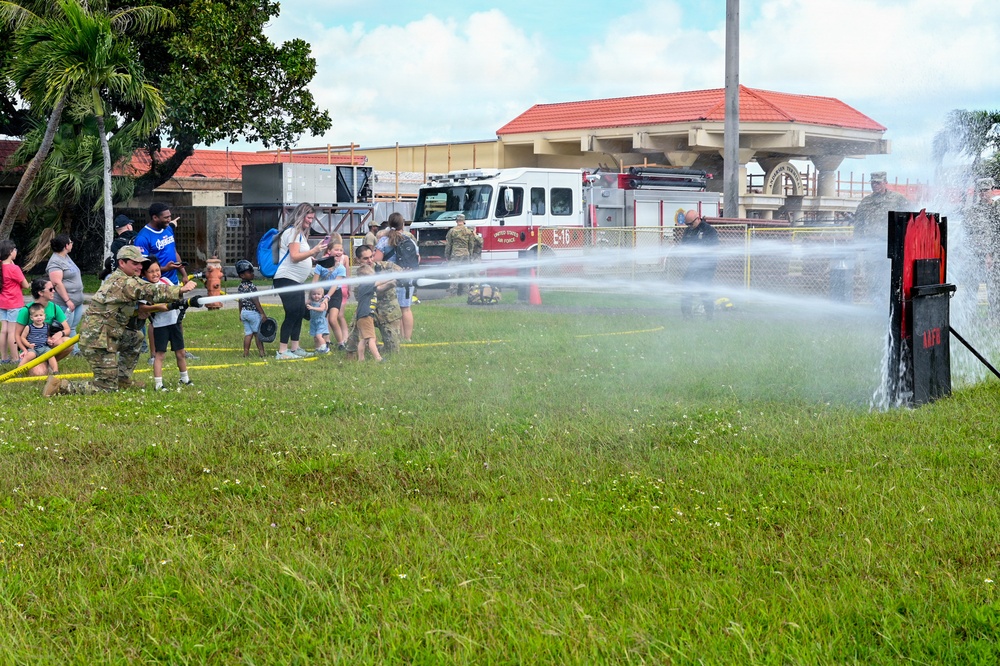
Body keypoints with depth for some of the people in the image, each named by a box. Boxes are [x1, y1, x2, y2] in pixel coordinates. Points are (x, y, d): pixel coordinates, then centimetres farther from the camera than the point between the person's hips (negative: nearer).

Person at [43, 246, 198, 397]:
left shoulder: (116, 278, 14)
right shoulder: (124, 283, -17)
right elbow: (151, 292, -30)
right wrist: (181, 290, -38)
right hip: (97, 340, -10)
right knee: (107, 388, -4)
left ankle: (123, 380, 24)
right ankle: (60, 385, -4)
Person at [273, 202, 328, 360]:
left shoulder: (300, 233, 21)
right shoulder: (292, 232, -10)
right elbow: (294, 256, -18)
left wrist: (317, 252, 12)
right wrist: (314, 251, -21)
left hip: (296, 281, 10)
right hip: (287, 279, -10)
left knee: (300, 313, 11)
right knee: (292, 314, -11)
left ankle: (294, 348, 18)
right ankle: (282, 351, -10)